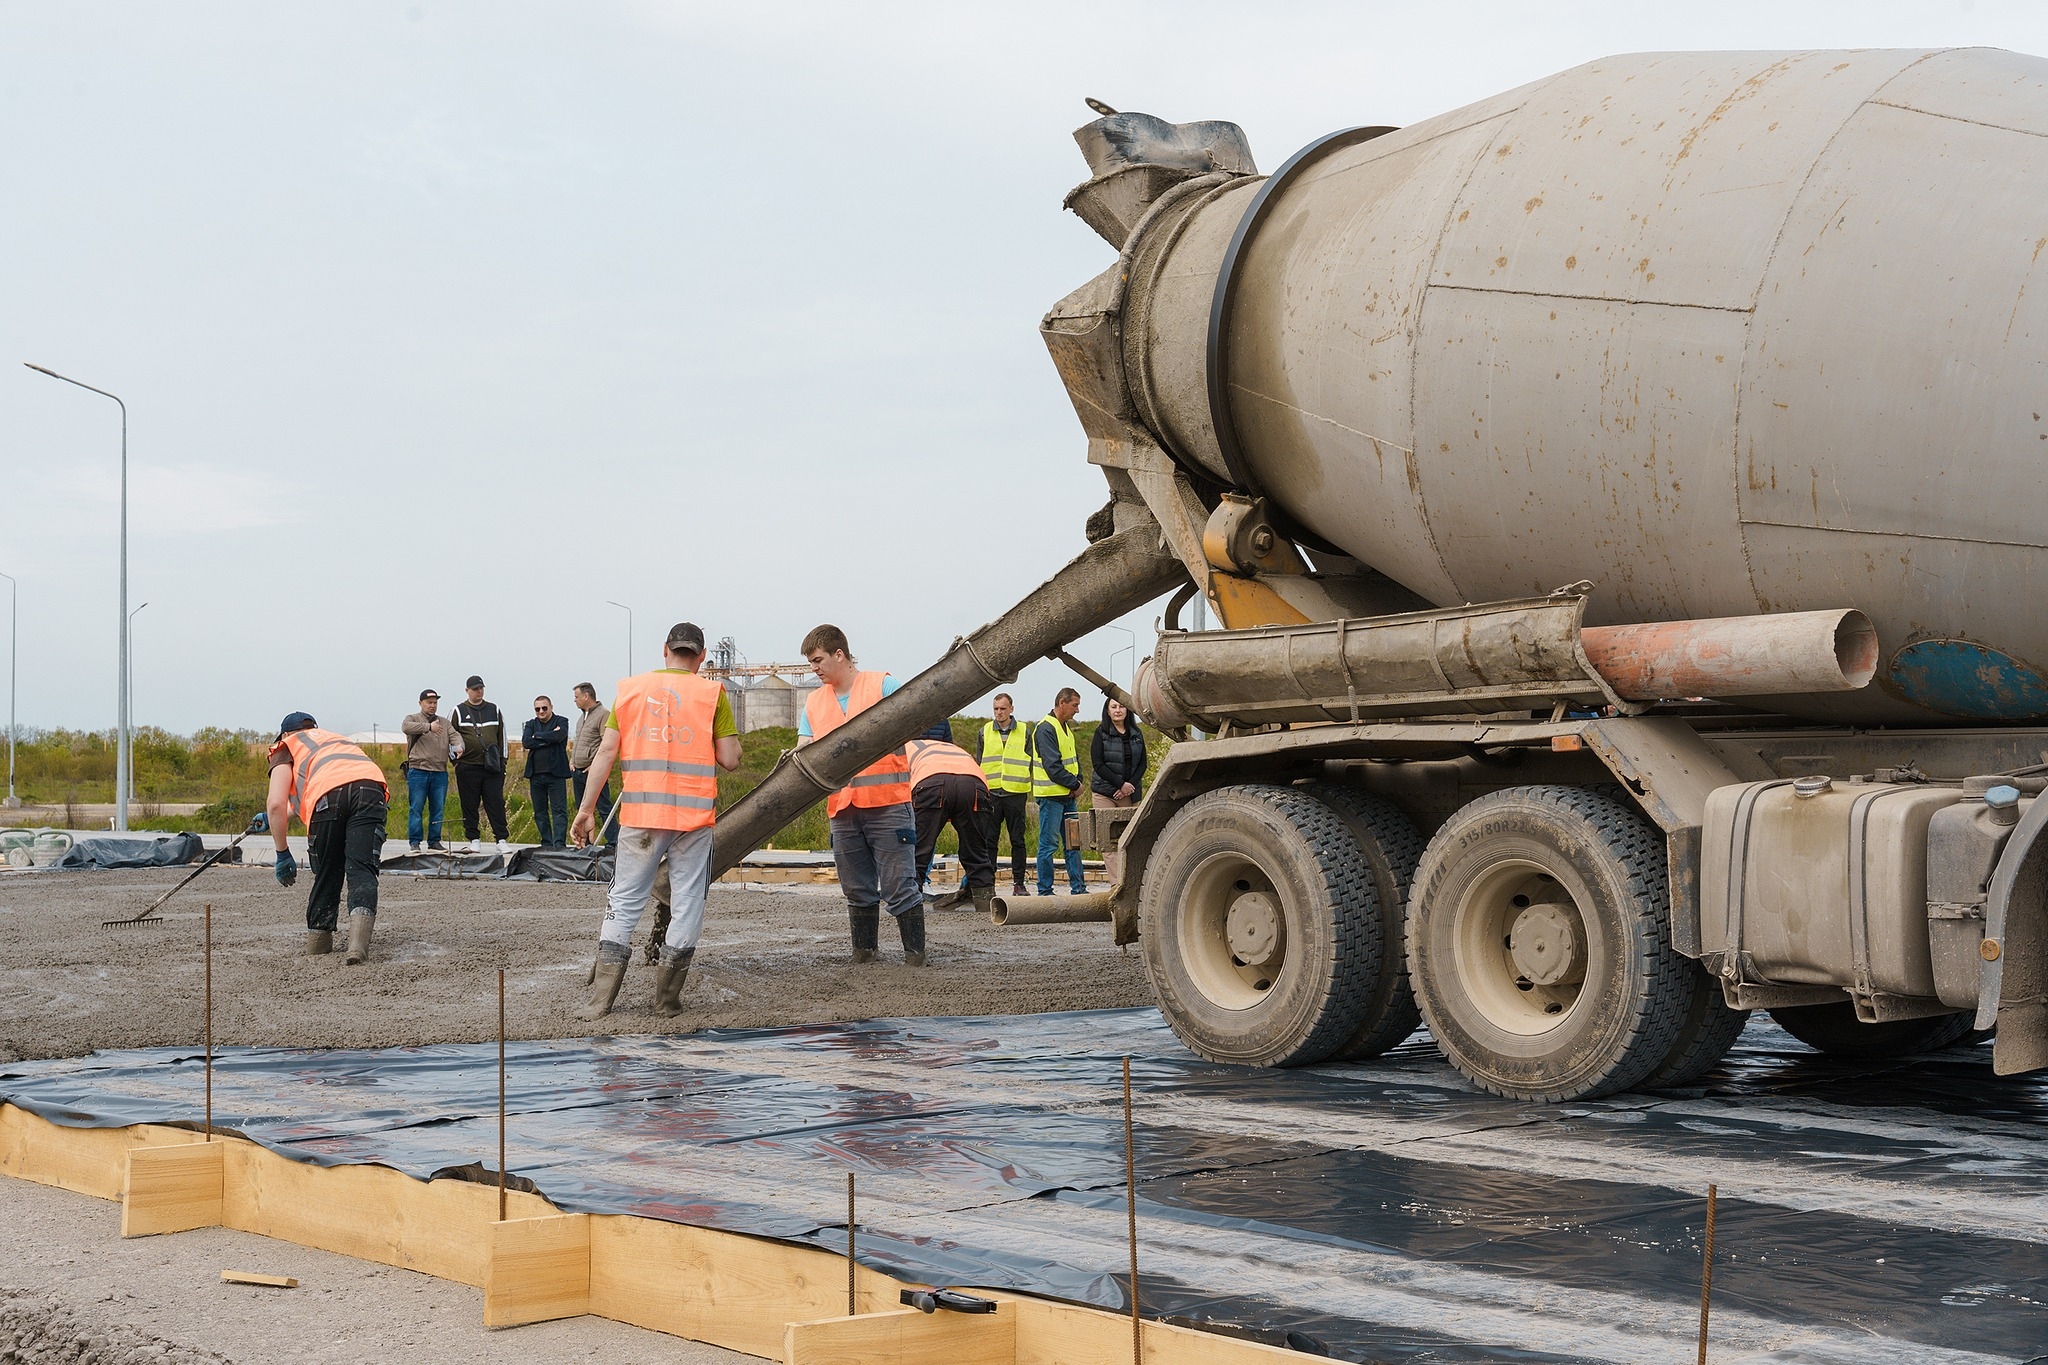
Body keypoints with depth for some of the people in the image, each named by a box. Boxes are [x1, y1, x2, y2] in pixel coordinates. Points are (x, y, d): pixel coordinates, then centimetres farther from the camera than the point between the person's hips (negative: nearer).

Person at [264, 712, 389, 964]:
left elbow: (276, 804, 10)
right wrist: (276, 819, 72)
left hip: (329, 795, -3)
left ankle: (317, 944, 27)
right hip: (371, 786, 3)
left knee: (327, 874, 15)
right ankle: (358, 942, -25)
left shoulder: (286, 746, 28)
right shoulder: (334, 738, 44)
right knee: (361, 870, -5)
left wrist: (282, 854, 17)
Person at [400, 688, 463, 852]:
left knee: (437, 809, 6)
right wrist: (428, 727, -24)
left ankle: (434, 841, 13)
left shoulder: (444, 722, 19)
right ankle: (414, 842, 0)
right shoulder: (413, 719, 7)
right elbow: (406, 727, -15)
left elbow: (454, 735, 5)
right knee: (416, 808, -4)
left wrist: (459, 746, -18)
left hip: (440, 772, 4)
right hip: (418, 771, -4)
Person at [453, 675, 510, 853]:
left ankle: (501, 840, -2)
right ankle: (474, 840, 9)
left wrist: (502, 760, 9)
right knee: (469, 805, 2)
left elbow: (502, 735, 15)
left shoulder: (494, 710, 13)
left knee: (496, 803, -3)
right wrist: (455, 760, 0)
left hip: (492, 766, 1)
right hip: (467, 766, -1)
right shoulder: (459, 711, 6)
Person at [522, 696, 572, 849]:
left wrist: (537, 736, -5)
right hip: (536, 774, 4)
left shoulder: (561, 721, 6)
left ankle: (559, 843, -11)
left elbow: (558, 736, -15)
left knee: (559, 810, -8)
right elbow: (526, 742, -3)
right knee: (540, 812, 7)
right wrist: (549, 738, -9)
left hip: (555, 773, -4)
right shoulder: (531, 724, 15)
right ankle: (546, 843, 13)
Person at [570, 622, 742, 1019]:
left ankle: (600, 999, 2)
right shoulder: (712, 693, 1)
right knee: (687, 904, 7)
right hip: (694, 814, -2)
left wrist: (586, 810, 5)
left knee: (624, 902, 7)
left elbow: (606, 752, 2)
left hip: (640, 814, 2)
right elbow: (730, 759, -3)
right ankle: (667, 1001, 9)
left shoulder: (630, 688, 7)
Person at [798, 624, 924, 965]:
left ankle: (916, 954, -1)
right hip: (841, 808, 5)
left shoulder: (882, 685, 0)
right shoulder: (814, 701, 16)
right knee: (857, 891, 10)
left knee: (899, 885, -6)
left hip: (887, 801, -5)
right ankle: (865, 952, 18)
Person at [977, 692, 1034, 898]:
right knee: (989, 840, 1)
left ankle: (1018, 883, 8)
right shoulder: (985, 732, 10)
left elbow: (1031, 763, 9)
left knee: (1017, 840, 2)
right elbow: (979, 764, 14)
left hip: (1016, 793, -1)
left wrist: (1029, 795, 2)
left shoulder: (1024, 732, 7)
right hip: (991, 793, 1)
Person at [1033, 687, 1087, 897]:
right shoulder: (1045, 729, -15)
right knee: (1049, 844, -4)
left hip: (1068, 795, 9)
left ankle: (1078, 887, 15)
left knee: (1073, 843, 10)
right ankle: (1045, 891, 1)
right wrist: (1075, 784, -12)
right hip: (1051, 795, -9)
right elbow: (1053, 766, -20)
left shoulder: (1066, 728, 15)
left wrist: (1077, 782, 2)